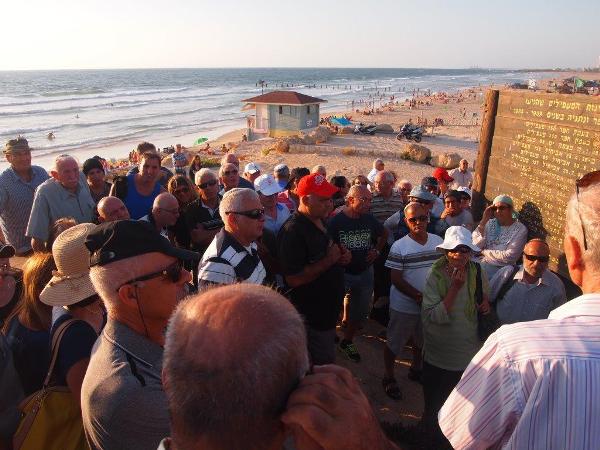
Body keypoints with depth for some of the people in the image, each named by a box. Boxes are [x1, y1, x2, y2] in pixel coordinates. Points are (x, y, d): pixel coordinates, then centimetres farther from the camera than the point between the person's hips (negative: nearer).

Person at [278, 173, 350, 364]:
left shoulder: (321, 222, 6)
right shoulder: (293, 231, -25)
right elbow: (293, 279, -29)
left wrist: (343, 255, 1)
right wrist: (329, 260, -26)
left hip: (329, 310, 9)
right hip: (312, 317, -9)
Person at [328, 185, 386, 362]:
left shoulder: (369, 219, -2)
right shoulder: (335, 221, -16)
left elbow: (384, 234, 18)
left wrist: (377, 250, 6)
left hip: (365, 272, 5)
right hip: (342, 273, -5)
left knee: (361, 312, 16)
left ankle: (347, 342, 36)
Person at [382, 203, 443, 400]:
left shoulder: (438, 241, -2)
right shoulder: (399, 247, -16)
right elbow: (396, 280, -16)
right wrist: (419, 297, -20)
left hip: (431, 304, 5)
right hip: (404, 307, -5)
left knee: (422, 340, 24)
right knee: (394, 343, 9)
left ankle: (416, 369, 48)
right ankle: (389, 378, 30)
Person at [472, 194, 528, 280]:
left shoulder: (520, 230, -4)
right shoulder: (490, 223, 9)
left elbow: (509, 257, -14)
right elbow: (476, 246, -4)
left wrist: (484, 252, -6)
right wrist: (484, 220, -8)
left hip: (500, 268, -4)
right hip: (479, 262, 4)